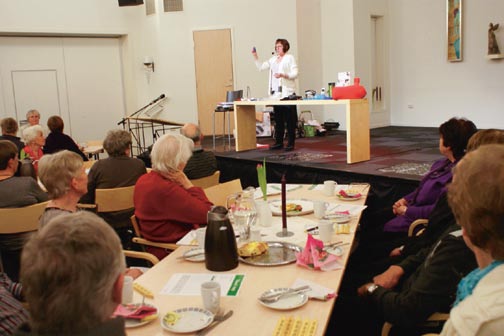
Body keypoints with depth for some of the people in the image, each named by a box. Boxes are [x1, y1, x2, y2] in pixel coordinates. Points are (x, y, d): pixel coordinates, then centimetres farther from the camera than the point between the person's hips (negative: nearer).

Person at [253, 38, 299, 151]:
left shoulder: (290, 58, 1)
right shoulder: (273, 59, 17)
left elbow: (295, 74, -7)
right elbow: (261, 67, 16)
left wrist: (283, 75, -20)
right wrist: (255, 57, 4)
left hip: (287, 92, -6)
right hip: (276, 93, 6)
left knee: (290, 120, -3)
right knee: (278, 120, 9)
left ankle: (290, 143, 1)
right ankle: (278, 142, 15)